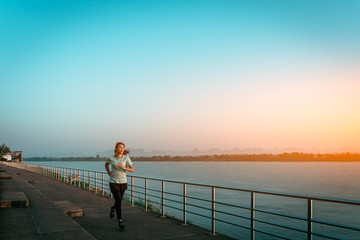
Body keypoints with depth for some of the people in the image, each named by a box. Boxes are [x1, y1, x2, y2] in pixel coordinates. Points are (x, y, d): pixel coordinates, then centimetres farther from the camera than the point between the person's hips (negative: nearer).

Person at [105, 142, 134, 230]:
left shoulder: (126, 158, -6)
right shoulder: (111, 158, -4)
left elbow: (132, 170, -7)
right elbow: (106, 164, 18)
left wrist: (124, 167, -23)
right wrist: (109, 173, 3)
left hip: (123, 182, 2)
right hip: (113, 182, -2)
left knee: (119, 201, 17)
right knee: (118, 201, -12)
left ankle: (113, 208, 52)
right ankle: (120, 221, -3)